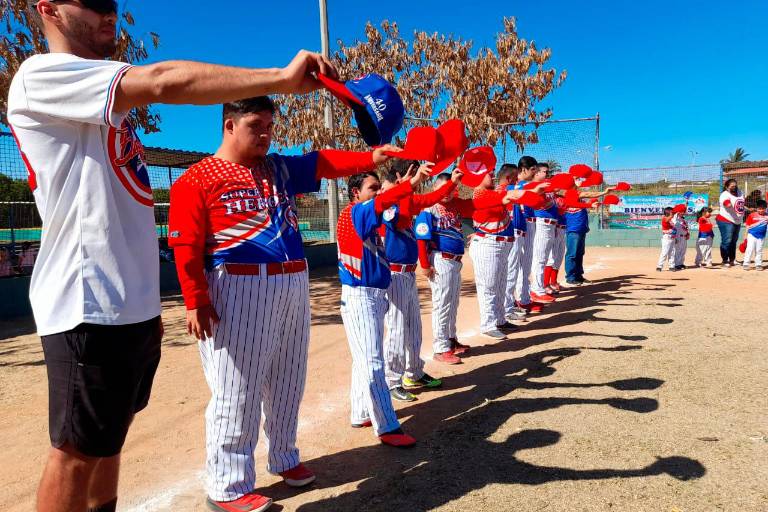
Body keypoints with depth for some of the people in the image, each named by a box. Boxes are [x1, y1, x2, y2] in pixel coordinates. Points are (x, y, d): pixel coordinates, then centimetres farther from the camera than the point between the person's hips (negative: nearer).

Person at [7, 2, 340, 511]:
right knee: (78, 448, 4)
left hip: (132, 307, 9)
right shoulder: (41, 75, -8)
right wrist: (281, 77, -22)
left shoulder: (107, 105, 19)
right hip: (89, 309, -9)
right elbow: (163, 82, -23)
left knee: (109, 434, 18)